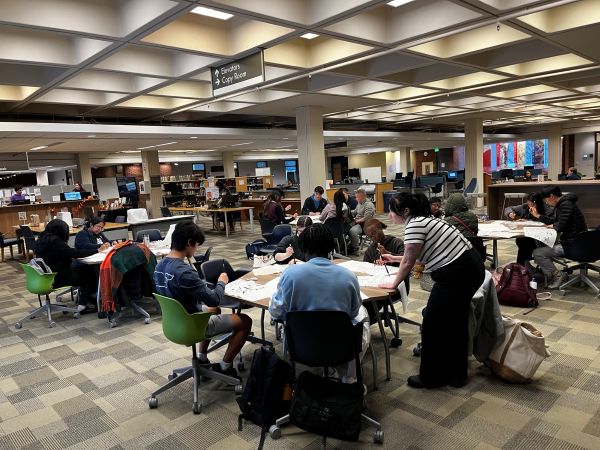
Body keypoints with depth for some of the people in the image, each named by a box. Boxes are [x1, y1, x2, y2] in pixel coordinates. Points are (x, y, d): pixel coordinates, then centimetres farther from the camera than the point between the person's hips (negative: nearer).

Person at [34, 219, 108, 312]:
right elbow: (75, 253, -24)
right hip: (58, 278, -9)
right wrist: (97, 250, -20)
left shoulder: (42, 239, 6)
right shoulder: (55, 242, -22)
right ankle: (82, 304, 11)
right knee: (88, 270, 3)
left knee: (84, 267, 12)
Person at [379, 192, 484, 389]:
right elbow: (417, 256, 25)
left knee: (433, 324, 4)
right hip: (471, 268, 10)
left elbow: (408, 262, -11)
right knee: (455, 322, 20)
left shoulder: (414, 225, -15)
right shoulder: (424, 220, 15)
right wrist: (393, 258, 31)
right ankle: (456, 374, 34)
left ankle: (432, 377, 19)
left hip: (457, 274, -10)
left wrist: (394, 284, 3)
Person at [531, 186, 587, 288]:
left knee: (537, 253, -13)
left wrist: (553, 226, -3)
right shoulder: (562, 204, 15)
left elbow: (561, 226, -24)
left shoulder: (566, 204, -17)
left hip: (572, 245, -11)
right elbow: (554, 221, 25)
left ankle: (558, 275, -6)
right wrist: (538, 215, 22)